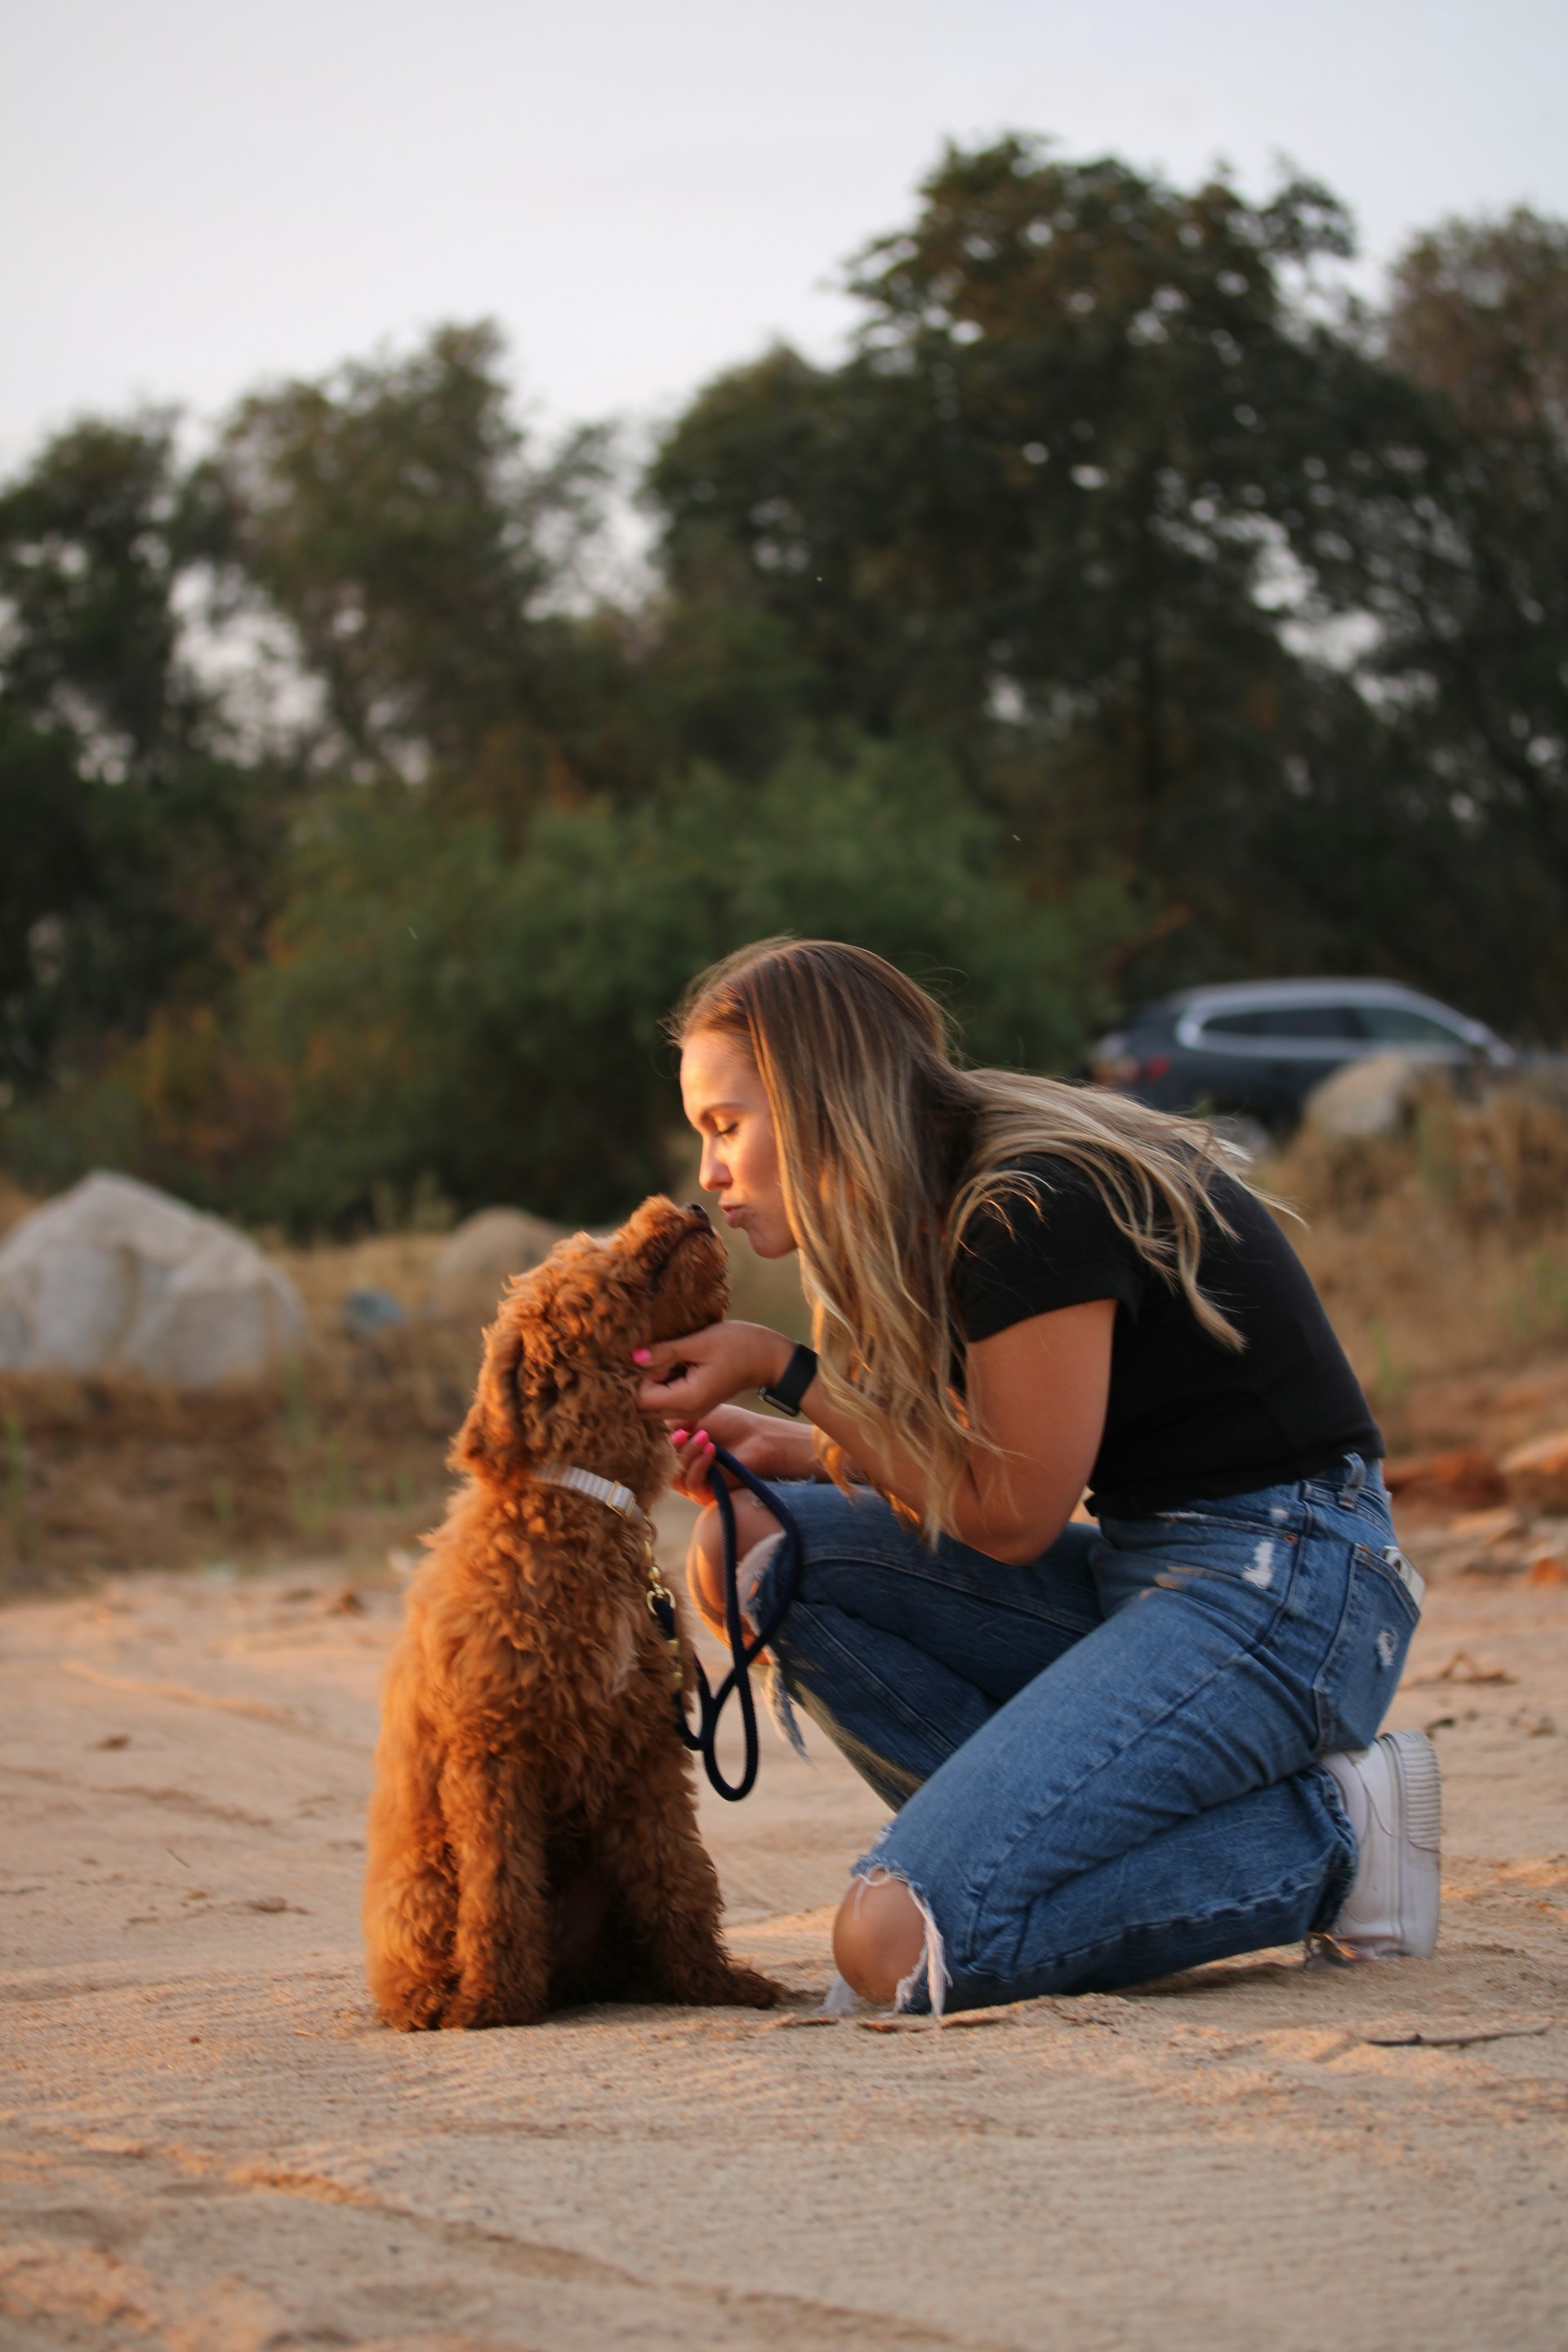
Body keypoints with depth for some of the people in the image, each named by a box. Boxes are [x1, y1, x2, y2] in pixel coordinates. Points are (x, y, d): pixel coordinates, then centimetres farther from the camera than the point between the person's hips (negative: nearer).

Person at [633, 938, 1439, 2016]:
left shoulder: (1032, 1209, -19)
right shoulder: (950, 1198, 10)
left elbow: (1009, 1516, -12)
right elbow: (970, 1477, 16)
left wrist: (785, 1367, -9)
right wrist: (783, 1449, 1)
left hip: (1279, 1594, -10)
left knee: (900, 1945, -20)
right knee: (761, 1547, -1)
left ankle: (1324, 1837, -5)